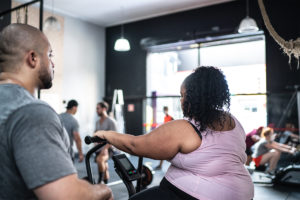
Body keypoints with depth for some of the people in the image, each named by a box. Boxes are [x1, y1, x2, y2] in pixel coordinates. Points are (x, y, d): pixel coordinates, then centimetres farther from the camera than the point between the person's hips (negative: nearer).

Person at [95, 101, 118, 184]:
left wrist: (105, 148, -25)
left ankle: (100, 180, -21)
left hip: (108, 148, -7)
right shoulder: (97, 122, 13)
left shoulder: (111, 121, -10)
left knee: (99, 159, -33)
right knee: (104, 168, 13)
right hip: (99, 149, 7)